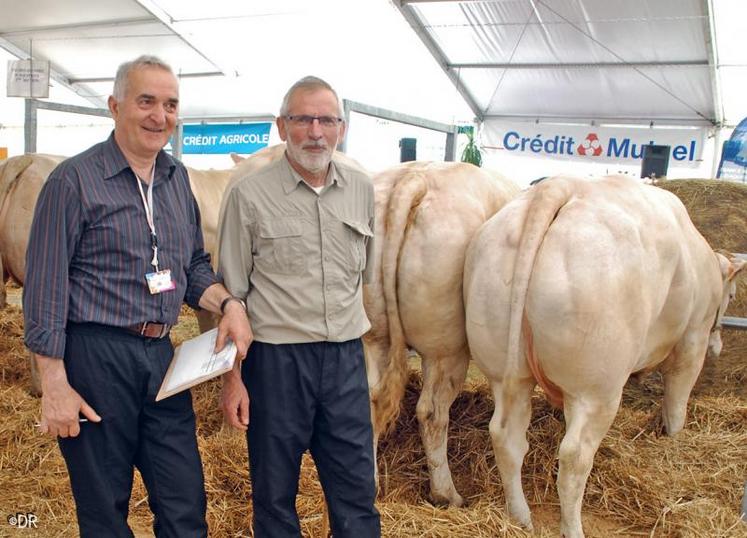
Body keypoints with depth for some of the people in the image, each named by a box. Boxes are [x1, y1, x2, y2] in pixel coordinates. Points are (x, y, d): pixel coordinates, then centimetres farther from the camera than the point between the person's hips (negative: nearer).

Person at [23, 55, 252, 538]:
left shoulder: (177, 178, 11)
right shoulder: (75, 180, -8)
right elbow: (45, 288, -9)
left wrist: (228, 303, -2)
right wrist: (54, 385, -12)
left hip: (161, 354, 6)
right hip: (95, 355, -5)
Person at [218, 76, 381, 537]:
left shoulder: (362, 190, 5)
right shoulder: (250, 195, -7)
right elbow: (231, 293, -3)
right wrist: (232, 376, -4)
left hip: (346, 358, 3)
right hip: (275, 359, -3)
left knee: (357, 492, 11)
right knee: (275, 493, 12)